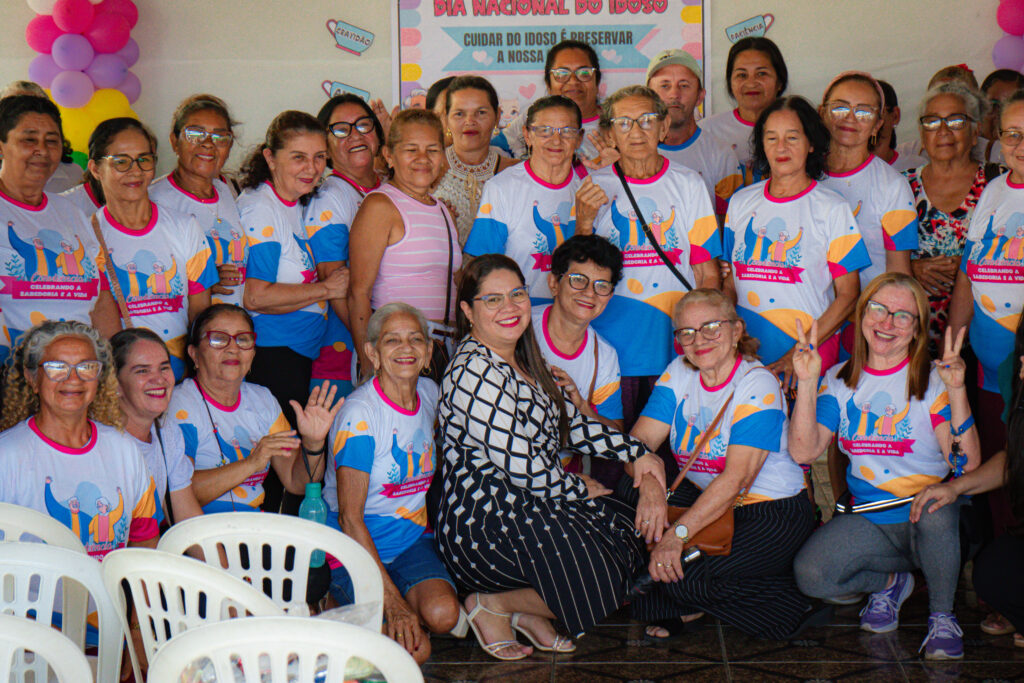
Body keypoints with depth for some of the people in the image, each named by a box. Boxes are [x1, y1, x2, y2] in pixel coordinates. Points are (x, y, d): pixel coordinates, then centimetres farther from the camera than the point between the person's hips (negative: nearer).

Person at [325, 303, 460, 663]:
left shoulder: (429, 393, 3)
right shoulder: (359, 413, -17)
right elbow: (350, 517, -19)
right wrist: (392, 600, -25)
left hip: (414, 539, 5)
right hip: (357, 550, -5)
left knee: (441, 613, -24)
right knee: (413, 649, -22)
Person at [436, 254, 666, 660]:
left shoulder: (520, 358, 11)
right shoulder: (475, 373, -20)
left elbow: (570, 423, 20)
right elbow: (524, 470, -22)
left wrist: (635, 451, 9)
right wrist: (581, 489, -6)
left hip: (523, 506, 10)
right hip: (484, 526, -10)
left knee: (633, 531, 6)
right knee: (604, 580, -14)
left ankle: (527, 608, 8)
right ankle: (493, 605, 3)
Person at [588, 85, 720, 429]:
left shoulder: (687, 184, 9)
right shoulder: (595, 188, 6)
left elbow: (707, 274, 8)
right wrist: (584, 221, -11)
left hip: (676, 348, 1)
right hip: (611, 348, 0)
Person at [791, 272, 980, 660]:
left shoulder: (932, 381, -6)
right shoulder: (839, 381, 3)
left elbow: (968, 463, -18)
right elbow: (803, 451, -9)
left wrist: (957, 392, -28)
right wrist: (806, 384, -18)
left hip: (930, 524, -3)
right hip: (868, 522, 3)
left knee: (935, 508, -38)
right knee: (810, 576, -22)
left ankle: (942, 616, -10)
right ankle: (891, 581, 11)